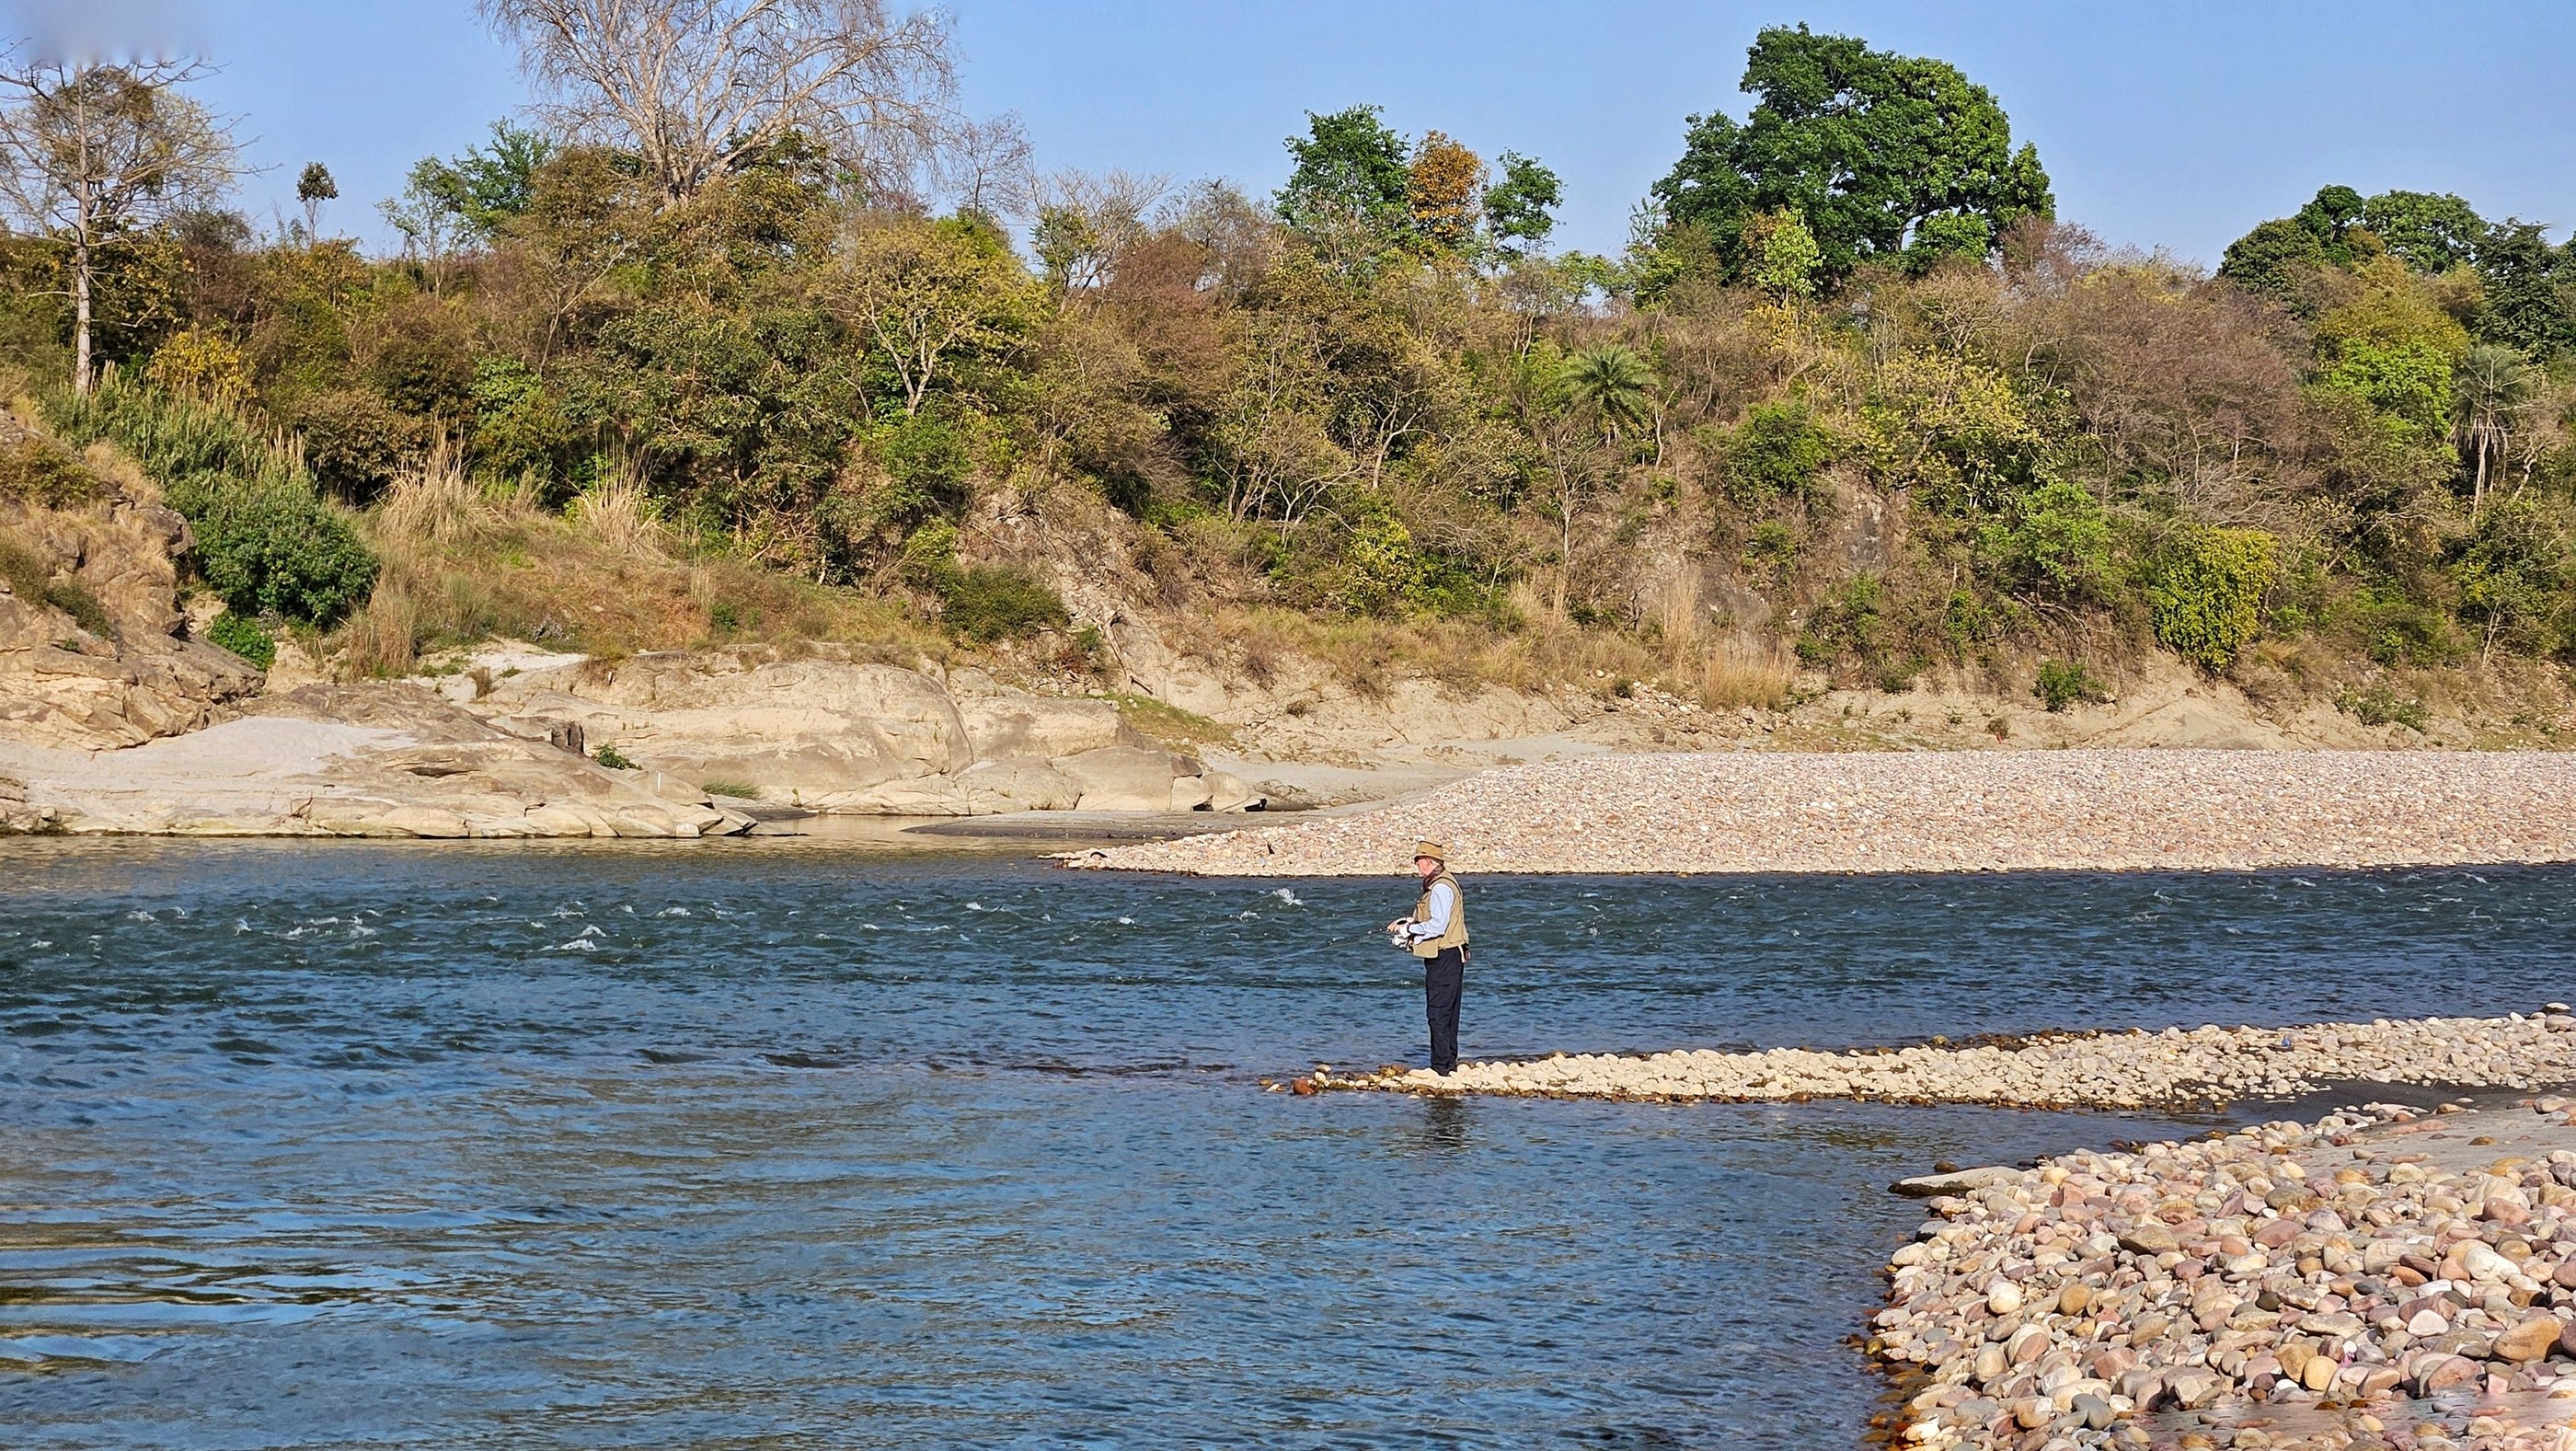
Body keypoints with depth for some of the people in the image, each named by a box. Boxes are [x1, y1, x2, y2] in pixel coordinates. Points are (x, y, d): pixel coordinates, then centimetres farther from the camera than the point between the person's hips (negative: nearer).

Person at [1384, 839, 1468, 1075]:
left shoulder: (1441, 887, -17)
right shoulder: (1438, 884, 16)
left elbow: (1438, 925, -23)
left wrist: (1409, 929, -12)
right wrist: (1409, 923, 10)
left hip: (1444, 958, -11)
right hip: (1447, 957, 11)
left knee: (1438, 1013, -8)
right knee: (1447, 1013, 14)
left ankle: (1441, 1067, -7)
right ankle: (1449, 1064, 19)